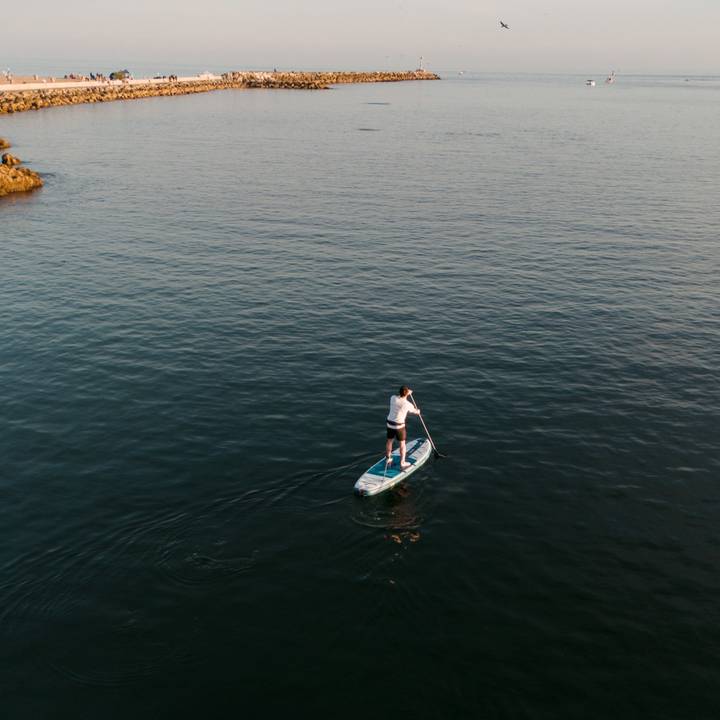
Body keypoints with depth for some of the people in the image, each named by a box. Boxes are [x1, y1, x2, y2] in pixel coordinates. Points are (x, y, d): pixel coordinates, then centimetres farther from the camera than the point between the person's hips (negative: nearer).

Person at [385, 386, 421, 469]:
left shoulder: (393, 398, -7)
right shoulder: (407, 404, -18)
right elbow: (415, 412, 4)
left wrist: (407, 393, 31)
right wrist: (418, 411, 28)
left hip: (390, 423, 5)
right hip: (399, 426, -5)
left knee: (389, 441, 20)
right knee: (402, 444, 10)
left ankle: (388, 459, 36)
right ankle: (402, 464, 17)